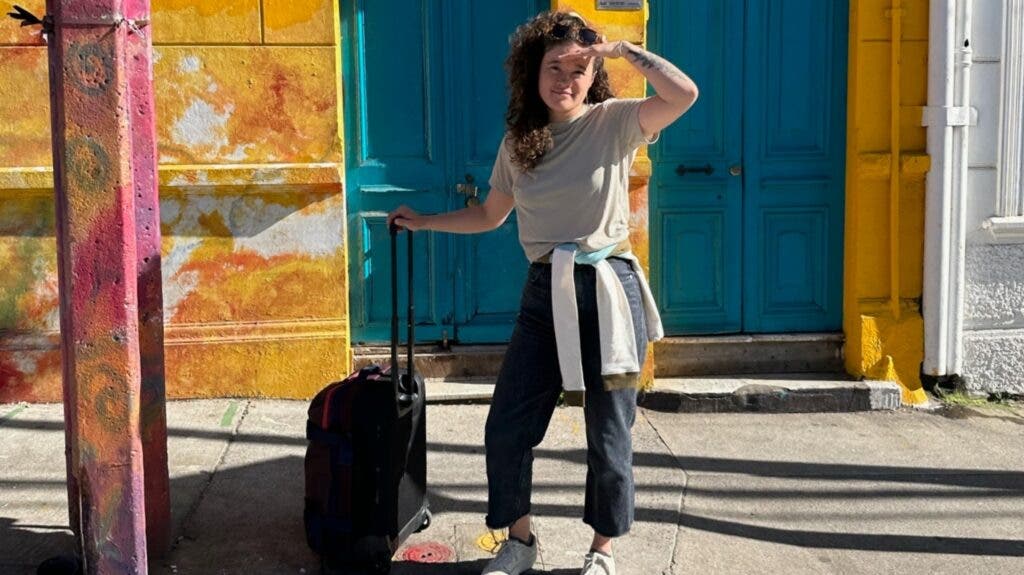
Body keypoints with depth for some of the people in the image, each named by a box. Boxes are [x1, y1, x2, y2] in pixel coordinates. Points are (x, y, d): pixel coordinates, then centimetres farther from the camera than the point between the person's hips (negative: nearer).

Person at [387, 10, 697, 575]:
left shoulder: (614, 122, -4)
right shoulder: (518, 140, 8)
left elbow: (685, 94, -21)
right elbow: (490, 214, 20)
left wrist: (624, 50, -15)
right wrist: (424, 221, 18)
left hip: (609, 290, -4)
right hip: (545, 294, 4)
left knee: (608, 434, 6)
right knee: (506, 427, 4)